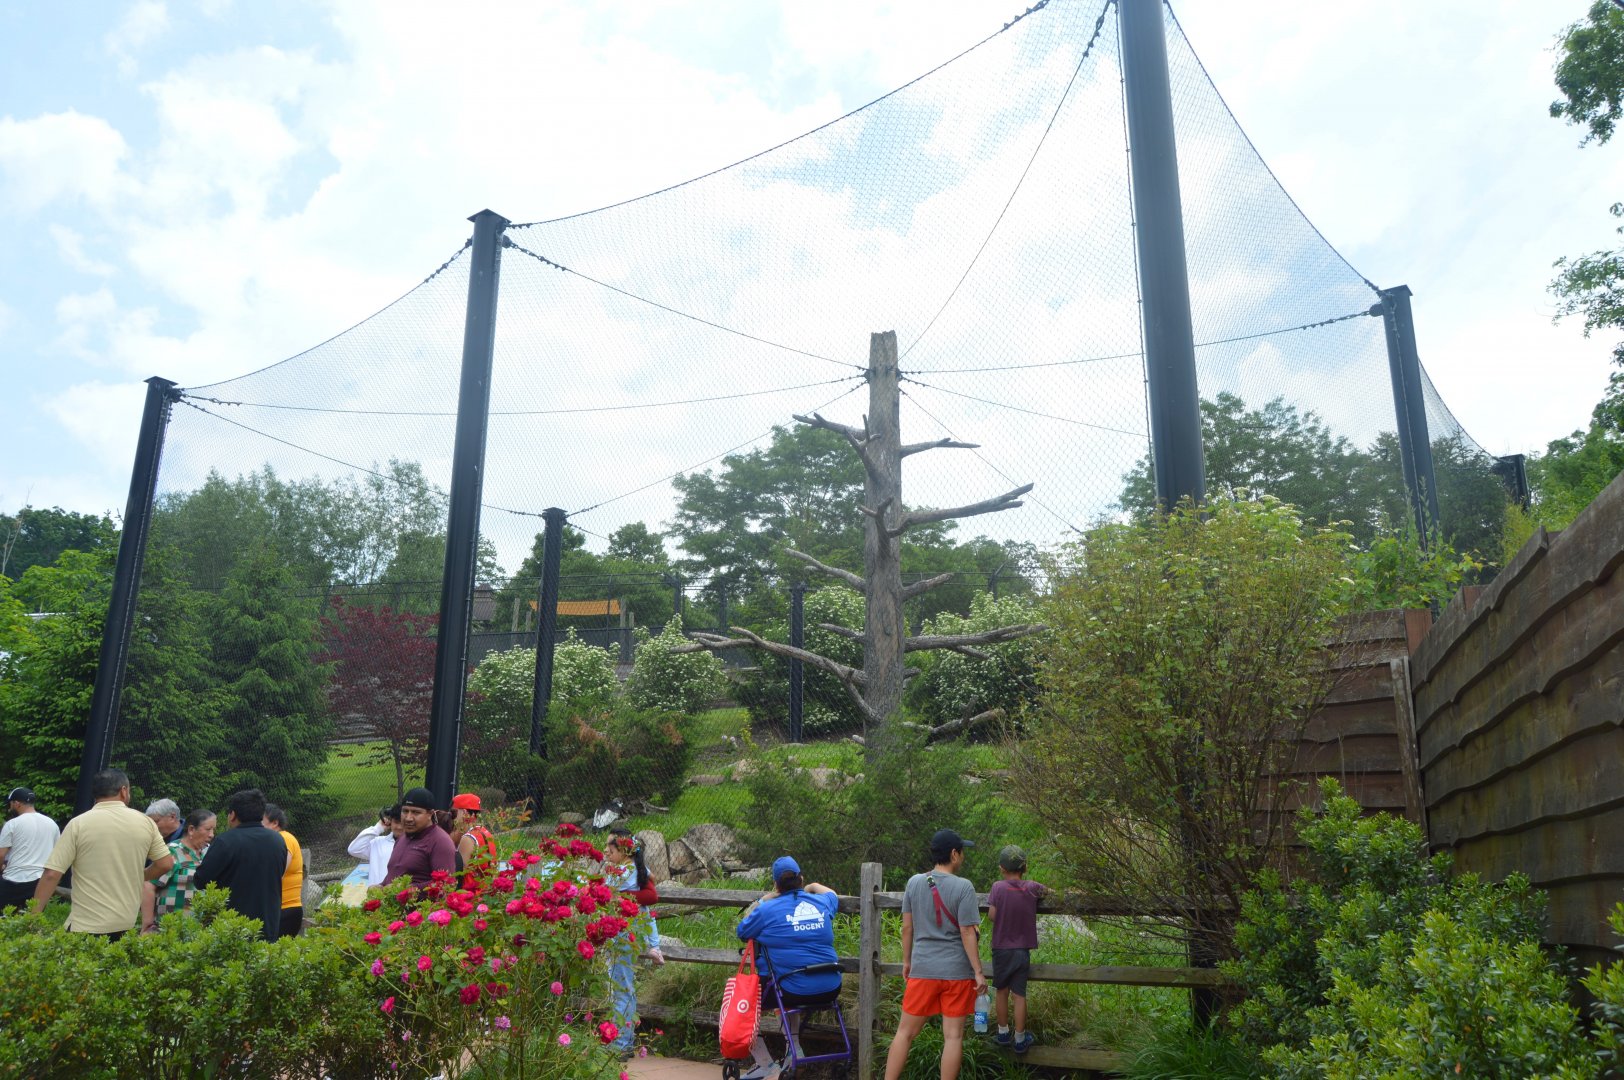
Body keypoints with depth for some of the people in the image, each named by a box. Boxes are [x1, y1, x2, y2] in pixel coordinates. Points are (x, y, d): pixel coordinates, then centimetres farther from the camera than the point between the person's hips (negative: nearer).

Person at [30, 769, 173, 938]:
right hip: (127, 923, 3)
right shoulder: (145, 822, 1)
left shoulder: (78, 824, -7)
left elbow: (51, 874, -10)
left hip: (87, 926, -3)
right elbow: (165, 864, 5)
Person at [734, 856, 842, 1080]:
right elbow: (833, 894, 32)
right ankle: (794, 1046, 33)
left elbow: (741, 932, 9)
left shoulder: (768, 909, -7)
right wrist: (813, 886, 48)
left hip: (793, 992, -5)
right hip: (830, 990, 6)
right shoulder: (821, 902, 7)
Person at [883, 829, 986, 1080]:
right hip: (957, 971, -3)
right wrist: (979, 972, -5)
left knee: (905, 1031, 11)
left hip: (923, 968, 3)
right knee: (953, 1036, 5)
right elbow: (967, 933, -11)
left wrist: (906, 961, 17)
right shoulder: (963, 887, -10)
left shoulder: (914, 882, 1)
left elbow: (907, 927, 6)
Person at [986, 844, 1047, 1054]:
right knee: (1019, 994, 6)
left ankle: (1003, 1034, 26)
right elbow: (1047, 890, 13)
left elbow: (991, 915, -13)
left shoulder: (998, 887, -13)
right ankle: (1020, 1040, 12)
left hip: (1001, 948, -1)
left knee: (1001, 991, 15)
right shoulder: (1031, 888, -6)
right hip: (1022, 950, 1)